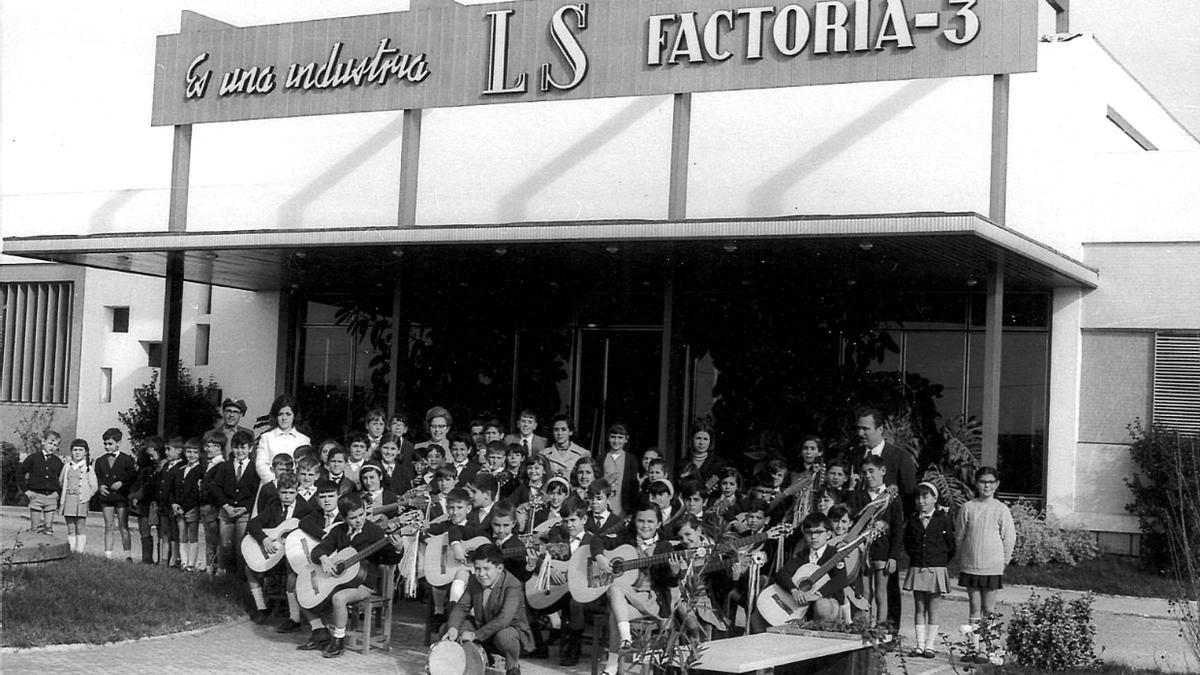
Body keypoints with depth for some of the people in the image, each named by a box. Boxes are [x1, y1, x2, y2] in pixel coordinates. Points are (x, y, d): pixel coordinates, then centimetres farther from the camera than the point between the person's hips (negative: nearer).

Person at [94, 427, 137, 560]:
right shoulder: (100, 461, 11)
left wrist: (122, 483, -15)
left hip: (122, 497, -3)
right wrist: (100, 486, -7)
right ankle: (108, 556, 3)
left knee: (123, 527, -2)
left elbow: (133, 477, -2)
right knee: (109, 527, 3)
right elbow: (97, 478, 12)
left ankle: (128, 556, 0)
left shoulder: (127, 460, 1)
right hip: (106, 497, 3)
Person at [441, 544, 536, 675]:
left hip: (512, 629, -6)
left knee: (503, 636, -42)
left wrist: (475, 635, -39)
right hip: (481, 628, 6)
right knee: (445, 628, -7)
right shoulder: (474, 581, -5)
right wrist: (453, 628, -25)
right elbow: (461, 607, -3)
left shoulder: (513, 586, -26)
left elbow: (504, 619, -37)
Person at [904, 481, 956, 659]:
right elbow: (907, 543, 18)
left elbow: (951, 545, -1)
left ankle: (930, 645, 7)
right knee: (919, 607, 5)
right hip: (917, 569, 3)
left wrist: (941, 561, 1)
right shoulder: (913, 521, 6)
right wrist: (915, 557, 9)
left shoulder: (944, 519, -4)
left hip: (936, 569, -3)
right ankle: (920, 645, 9)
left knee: (932, 608, 2)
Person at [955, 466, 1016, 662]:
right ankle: (974, 647, 9)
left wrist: (1003, 561, 2)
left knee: (989, 609, 2)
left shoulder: (1001, 510, -3)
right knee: (974, 608, 5)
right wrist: (963, 558, 9)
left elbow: (1009, 538, 1)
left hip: (993, 567, -1)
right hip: (970, 566, 1)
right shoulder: (967, 508, 0)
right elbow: (959, 536, 8)